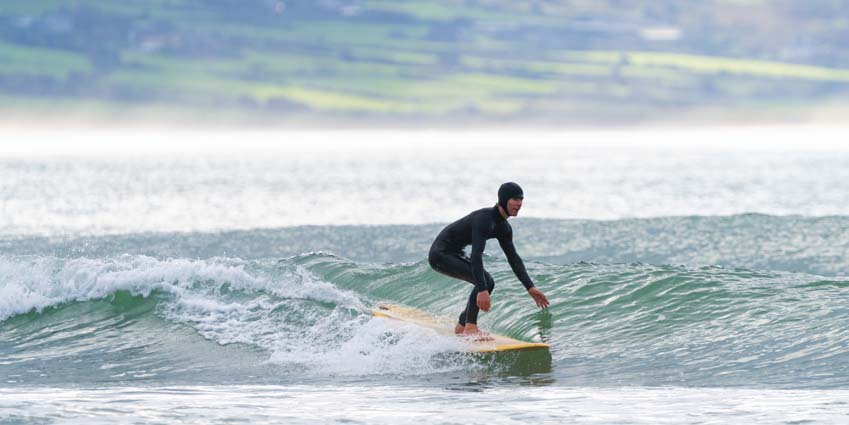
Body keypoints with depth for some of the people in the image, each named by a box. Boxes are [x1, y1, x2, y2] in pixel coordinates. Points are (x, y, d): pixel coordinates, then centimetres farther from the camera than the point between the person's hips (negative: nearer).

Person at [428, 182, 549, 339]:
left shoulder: (503, 228, 5)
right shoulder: (485, 219, -26)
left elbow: (513, 258, 11)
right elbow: (476, 255, -34)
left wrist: (530, 287, 4)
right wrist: (482, 290, -40)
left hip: (453, 254, 10)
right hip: (440, 254, -10)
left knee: (487, 283, 15)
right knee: (484, 281, -21)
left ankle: (461, 326, 21)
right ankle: (470, 327, -16)